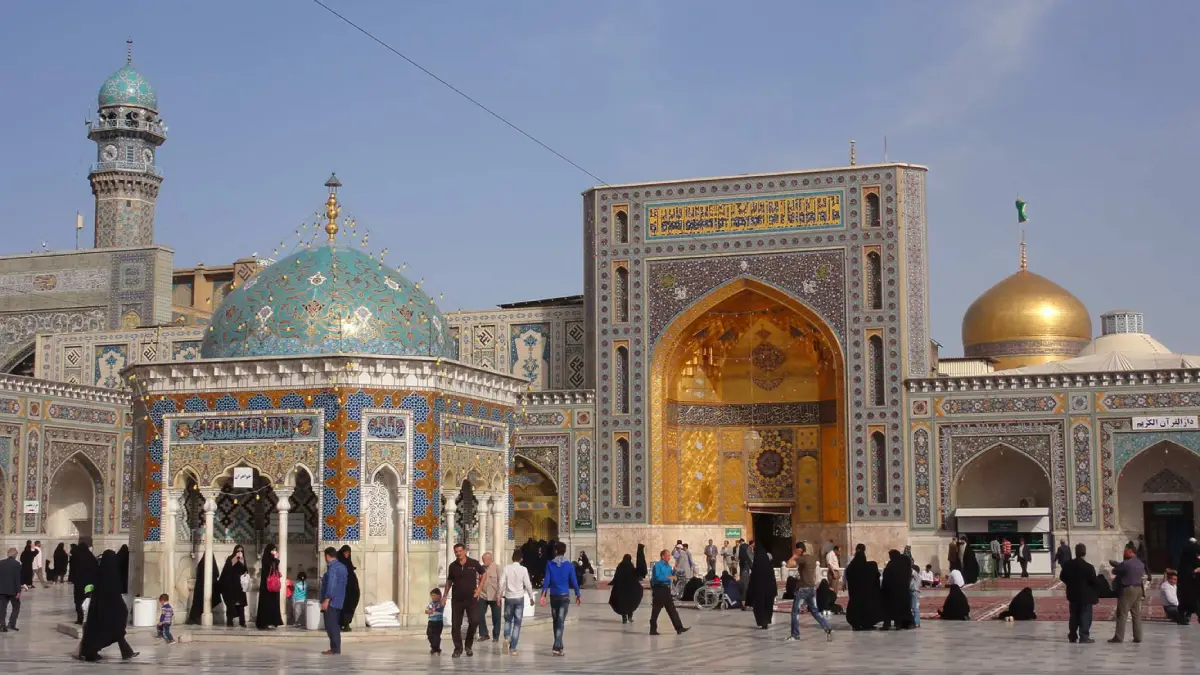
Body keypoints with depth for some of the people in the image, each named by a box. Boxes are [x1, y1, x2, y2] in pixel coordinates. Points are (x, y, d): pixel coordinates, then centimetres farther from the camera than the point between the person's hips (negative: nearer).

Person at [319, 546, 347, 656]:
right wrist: (324, 580, 38)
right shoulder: (342, 567, 15)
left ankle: (335, 649, -10)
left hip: (331, 601, -10)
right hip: (339, 601, 10)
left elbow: (331, 585, -22)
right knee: (335, 625, 14)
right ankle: (336, 648, 16)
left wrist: (326, 600, -24)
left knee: (330, 625, -8)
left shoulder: (332, 567, -14)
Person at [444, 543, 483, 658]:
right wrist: (444, 596, 8)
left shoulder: (474, 563, -4)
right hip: (457, 599, 1)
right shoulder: (452, 566, 1)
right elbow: (449, 581, 12)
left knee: (474, 621, -10)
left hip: (471, 598, -1)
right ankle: (458, 648, 13)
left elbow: (483, 574, 10)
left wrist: (479, 588, 2)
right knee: (455, 625, 0)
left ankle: (469, 646, 11)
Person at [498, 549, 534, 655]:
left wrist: (500, 596, 8)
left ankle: (507, 638, -6)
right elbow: (528, 585, -5)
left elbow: (502, 583, -4)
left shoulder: (506, 568, -4)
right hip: (519, 598, -1)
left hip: (508, 597, 1)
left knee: (508, 620, 20)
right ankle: (512, 648, 0)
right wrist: (531, 597, 9)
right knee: (517, 623, 4)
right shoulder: (523, 570, -7)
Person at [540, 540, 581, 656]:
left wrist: (543, 595, -6)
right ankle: (557, 647, -17)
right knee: (561, 622, -5)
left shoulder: (550, 564, -1)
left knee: (556, 621, 15)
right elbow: (574, 581, -1)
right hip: (564, 596, -2)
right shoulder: (569, 565, -5)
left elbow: (546, 580, -6)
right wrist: (578, 595, 11)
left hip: (553, 595, 2)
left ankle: (559, 646, 22)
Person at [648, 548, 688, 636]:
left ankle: (679, 628, 2)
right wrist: (668, 577, -22)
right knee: (656, 610, 1)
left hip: (666, 589, 8)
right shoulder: (657, 565, -11)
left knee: (672, 610, 4)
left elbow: (672, 575, 19)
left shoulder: (668, 566, 14)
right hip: (659, 590, -8)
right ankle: (653, 629, 8)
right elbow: (658, 577, -22)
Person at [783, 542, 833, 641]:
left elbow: (789, 564, -23)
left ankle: (795, 635, 5)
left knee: (795, 611, 2)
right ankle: (828, 629, -1)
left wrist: (794, 556, -8)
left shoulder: (802, 559, -14)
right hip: (812, 588, 8)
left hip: (803, 588, -8)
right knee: (815, 611, 12)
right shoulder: (812, 559, 14)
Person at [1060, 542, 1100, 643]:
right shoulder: (1088, 567, -19)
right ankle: (1084, 637, -1)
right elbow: (1094, 581, -17)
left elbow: (1062, 577, 6)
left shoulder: (1068, 565, -3)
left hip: (1073, 594, 5)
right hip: (1086, 595, -5)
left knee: (1074, 616, 16)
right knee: (1085, 616, 1)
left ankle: (1072, 636, 21)